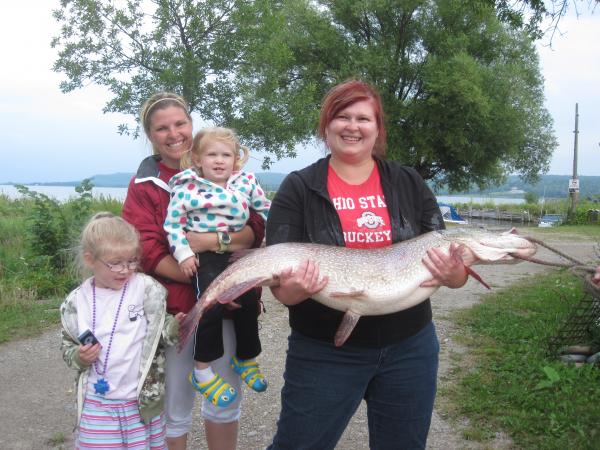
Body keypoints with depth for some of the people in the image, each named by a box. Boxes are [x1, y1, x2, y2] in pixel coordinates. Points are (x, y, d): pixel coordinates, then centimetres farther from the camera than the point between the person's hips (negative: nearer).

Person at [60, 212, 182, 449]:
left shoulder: (147, 289, -7)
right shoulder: (76, 302, -1)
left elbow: (158, 332, 0)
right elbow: (68, 347, 11)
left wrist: (174, 327, -20)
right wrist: (78, 357, -10)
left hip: (144, 400, -1)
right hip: (97, 403, 1)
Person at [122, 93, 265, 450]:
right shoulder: (145, 185, 1)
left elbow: (255, 231, -2)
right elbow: (148, 252, -8)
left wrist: (213, 240, -21)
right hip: (174, 307, -1)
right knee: (174, 410, 8)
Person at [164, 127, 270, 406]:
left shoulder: (246, 182, 6)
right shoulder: (187, 187, -5)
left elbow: (266, 210, 17)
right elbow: (173, 223, -3)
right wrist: (183, 253, -11)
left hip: (238, 253, 5)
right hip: (204, 256, -5)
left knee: (249, 303, 6)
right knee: (212, 306, -18)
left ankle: (246, 360, 31)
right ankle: (202, 372, -2)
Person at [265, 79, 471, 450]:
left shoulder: (410, 184, 2)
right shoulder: (298, 189, -4)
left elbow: (451, 265, 3)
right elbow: (280, 283, -7)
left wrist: (453, 274, -19)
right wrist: (294, 289, -29)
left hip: (409, 349, 3)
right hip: (324, 352, -2)